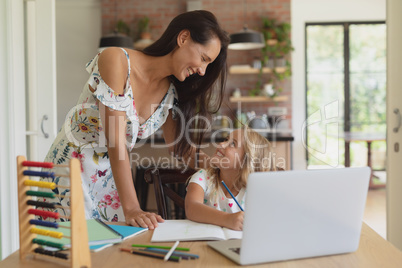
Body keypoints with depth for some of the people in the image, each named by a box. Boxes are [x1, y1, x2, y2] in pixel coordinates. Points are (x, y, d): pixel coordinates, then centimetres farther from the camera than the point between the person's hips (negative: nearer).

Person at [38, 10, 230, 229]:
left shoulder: (170, 92, -3)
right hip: (72, 168, -5)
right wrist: (131, 209, -30)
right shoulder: (116, 60, -22)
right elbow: (115, 139, -27)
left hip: (112, 177, 6)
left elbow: (178, 145, 8)